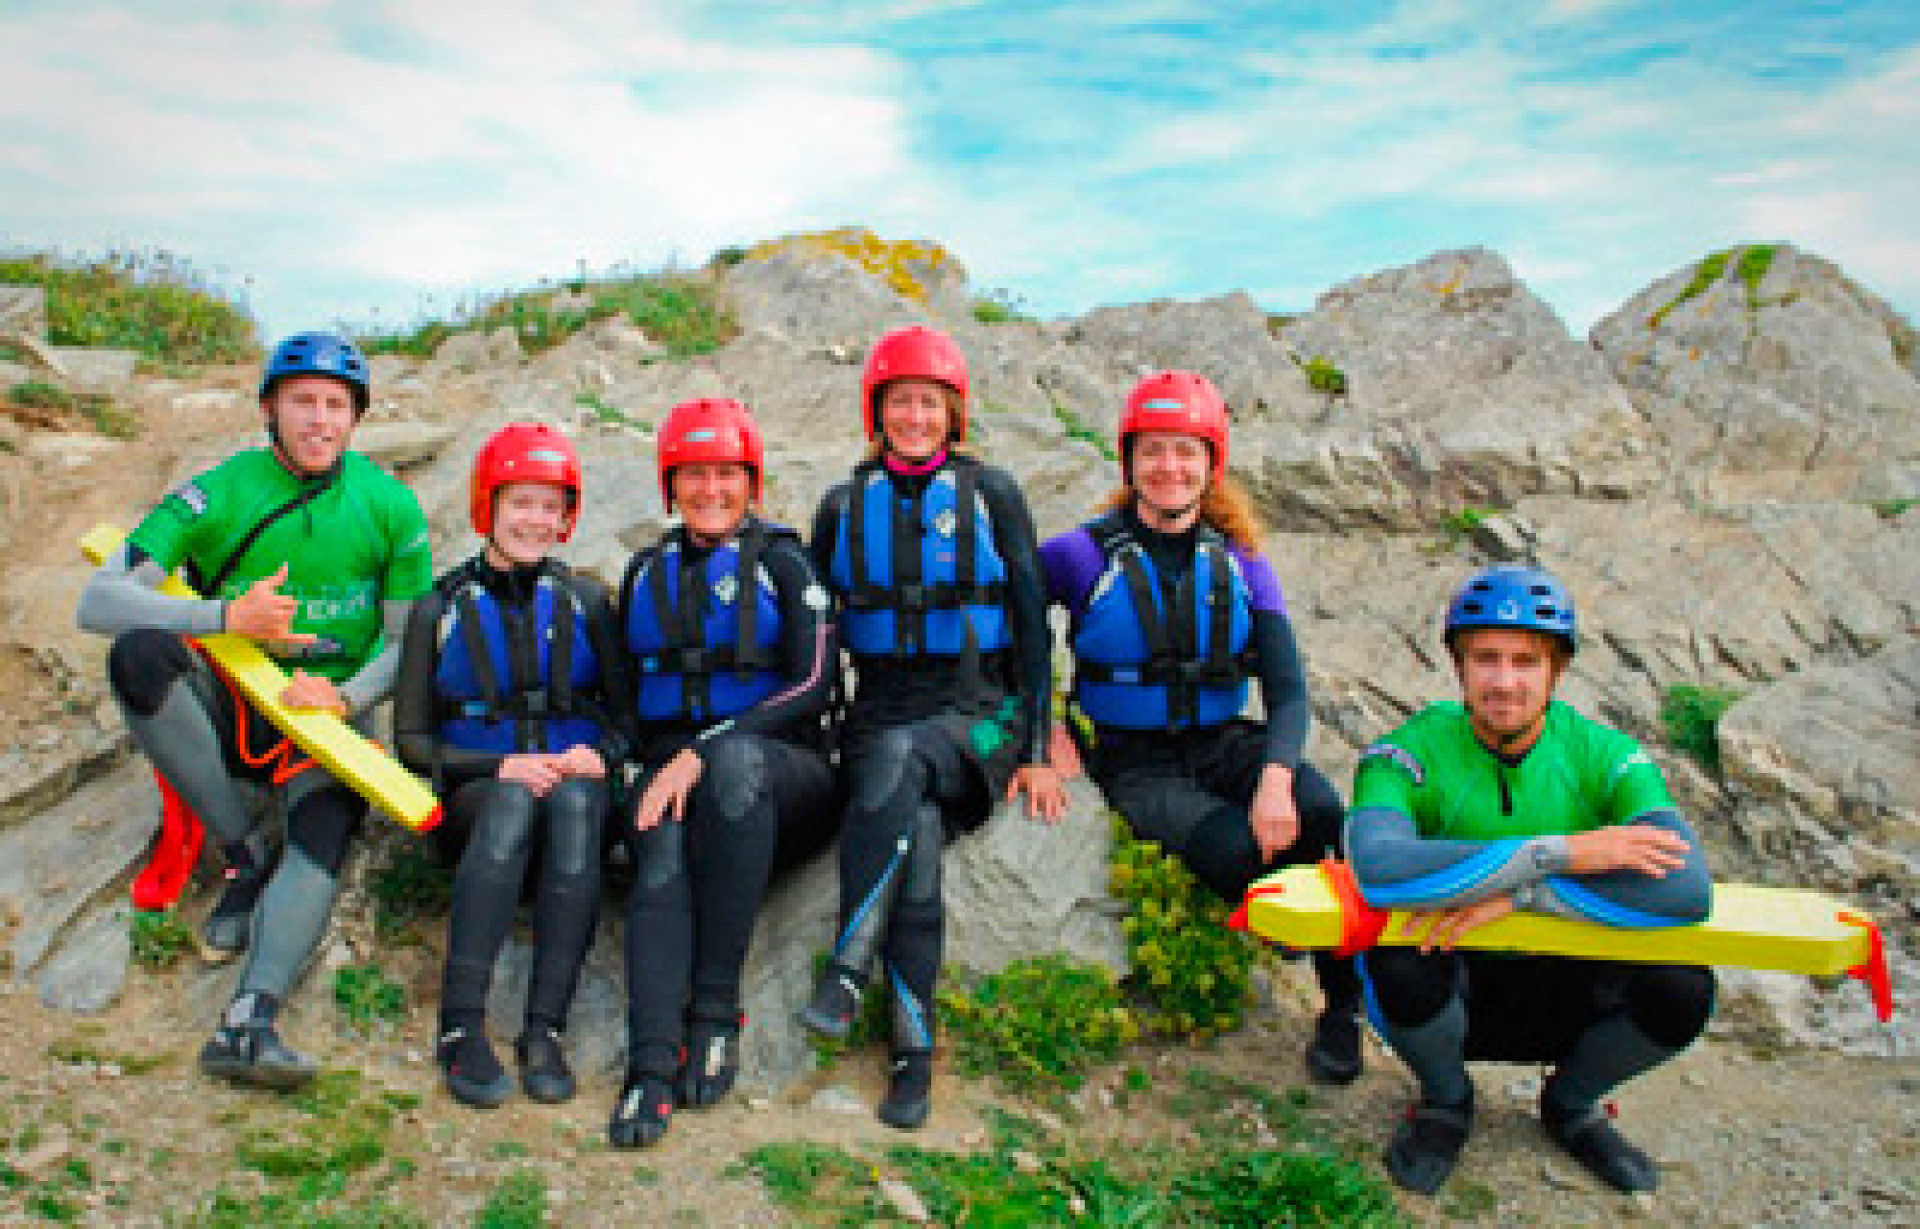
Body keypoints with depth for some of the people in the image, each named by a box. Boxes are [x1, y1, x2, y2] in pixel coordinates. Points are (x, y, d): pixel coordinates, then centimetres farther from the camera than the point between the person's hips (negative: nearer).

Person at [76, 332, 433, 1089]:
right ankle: (244, 857, -18)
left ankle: (248, 1023, -38)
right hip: (230, 704, 1)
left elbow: (409, 641, 1)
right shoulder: (218, 495, -7)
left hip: (330, 711, -1)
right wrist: (225, 615, -29)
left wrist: (344, 696, -19)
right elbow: (97, 601, -15)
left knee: (324, 833, -28)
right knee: (138, 654, -29)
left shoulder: (389, 506, -3)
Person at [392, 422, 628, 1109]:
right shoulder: (441, 609, 10)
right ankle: (461, 1027, -37)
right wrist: (501, 766, -12)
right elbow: (411, 741, 5)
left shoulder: (585, 601, 13)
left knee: (573, 801, -35)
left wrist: (601, 753, -13)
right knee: (516, 800, -36)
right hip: (476, 794, 0)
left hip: (574, 778, 1)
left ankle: (544, 1031, -38)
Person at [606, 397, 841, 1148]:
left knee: (736, 757, -38)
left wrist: (703, 751, -16)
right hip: (673, 769, 3)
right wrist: (661, 767, 5)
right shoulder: (647, 571, 19)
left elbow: (814, 685, -7)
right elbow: (626, 690, 24)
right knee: (662, 855, -32)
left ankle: (716, 1009, -33)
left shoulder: (782, 563, 5)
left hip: (782, 778, -3)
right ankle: (652, 1065, -42)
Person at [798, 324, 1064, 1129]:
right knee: (917, 829, -31)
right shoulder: (844, 506, 12)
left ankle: (845, 970, -34)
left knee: (897, 757, -37)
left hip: (979, 715, -2)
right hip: (880, 717, 2)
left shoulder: (990, 495, 6)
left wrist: (1036, 751, -5)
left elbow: (1032, 624, 3)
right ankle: (913, 1048, -28)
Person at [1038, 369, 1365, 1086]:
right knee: (1240, 852, -31)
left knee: (1319, 814, -29)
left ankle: (1344, 1003, -8)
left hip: (1222, 742, 3)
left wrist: (1275, 775, -23)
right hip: (1135, 760, -2)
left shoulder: (1240, 564, 3)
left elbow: (1287, 689, -3)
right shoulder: (1085, 555, -5)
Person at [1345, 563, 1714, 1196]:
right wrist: (1561, 853, -37)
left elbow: (1687, 889, -27)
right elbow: (1379, 870, -39)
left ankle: (1570, 1102, 10)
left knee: (1682, 987, -23)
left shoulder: (1602, 755, -10)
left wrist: (1515, 895, -34)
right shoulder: (1412, 752, -18)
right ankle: (1446, 1100, 2)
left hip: (1559, 991, 2)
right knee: (1400, 959, -34)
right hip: (1448, 989, -2)